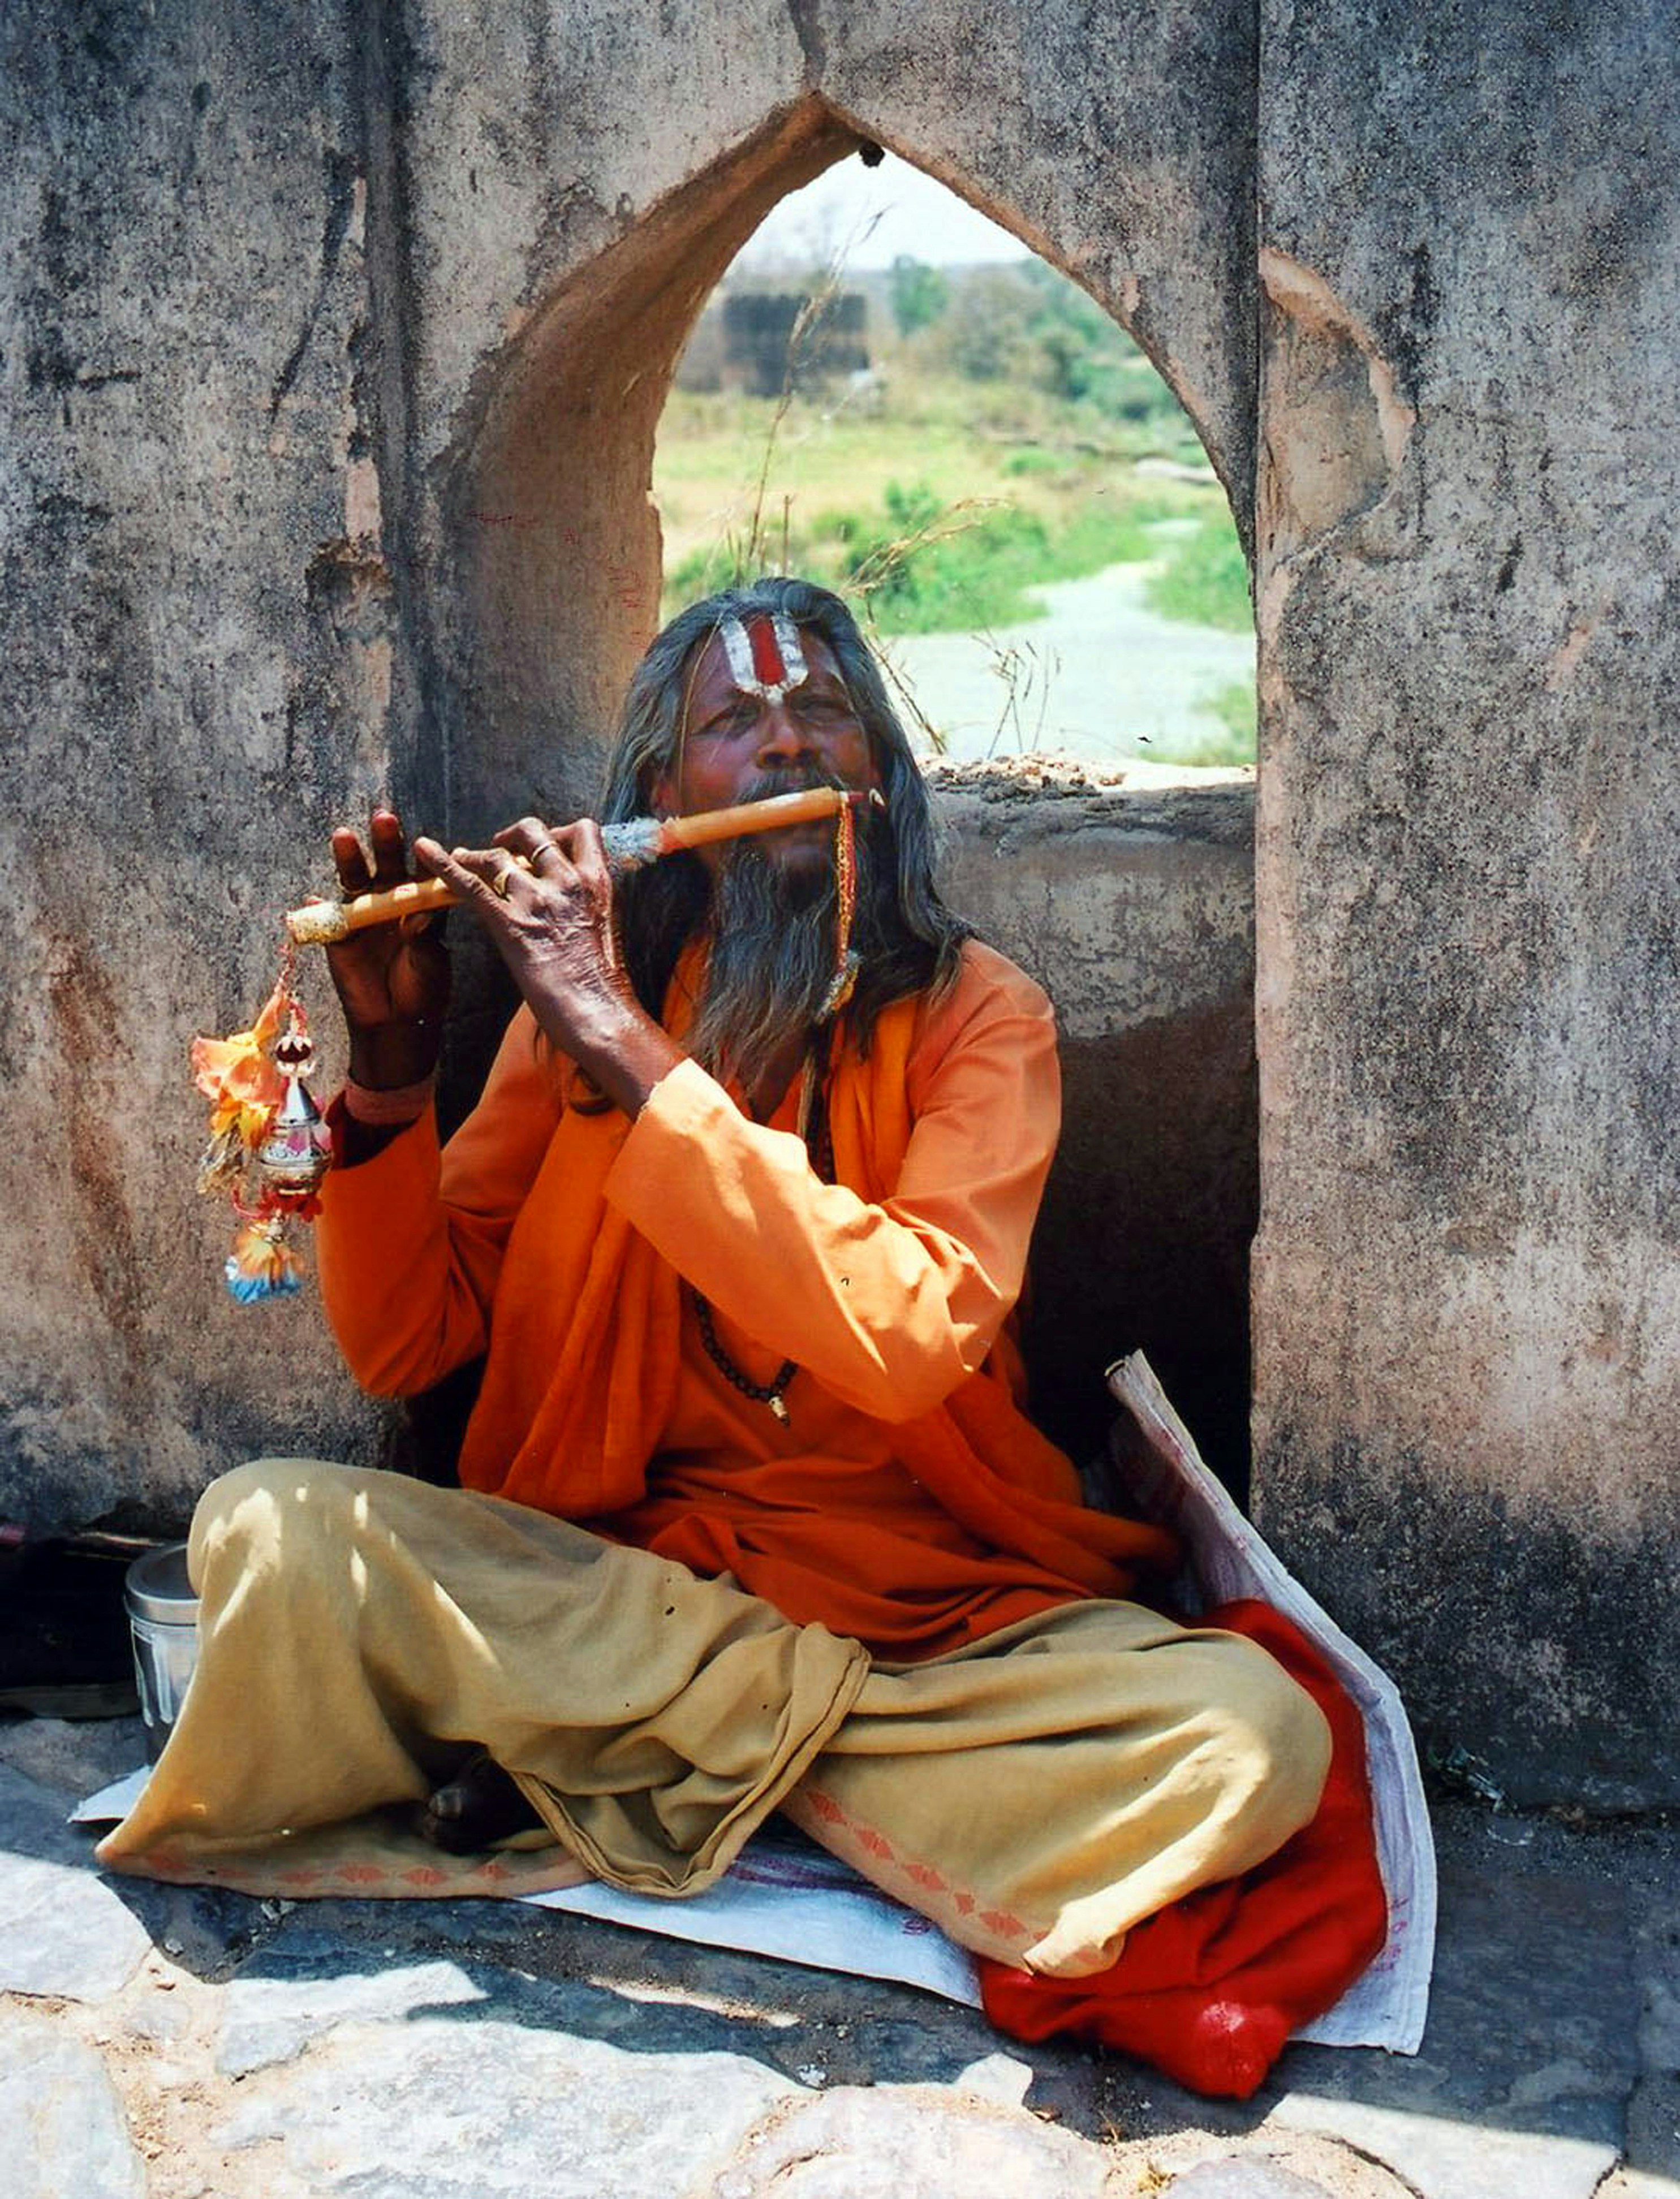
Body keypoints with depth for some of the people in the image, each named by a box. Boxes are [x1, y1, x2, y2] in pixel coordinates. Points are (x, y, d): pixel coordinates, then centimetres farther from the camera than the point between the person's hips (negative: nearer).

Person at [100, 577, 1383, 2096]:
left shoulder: (976, 1016, -4)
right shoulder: (585, 1001, 3)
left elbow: (906, 1338, -24)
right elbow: (404, 1345, 2)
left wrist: (624, 1045, -23)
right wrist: (392, 1068, -13)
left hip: (939, 1599, 0)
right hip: (613, 1576, 0)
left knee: (1252, 1737, -27)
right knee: (269, 1525, -21)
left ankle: (616, 1769, -11)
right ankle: (786, 1728, -9)